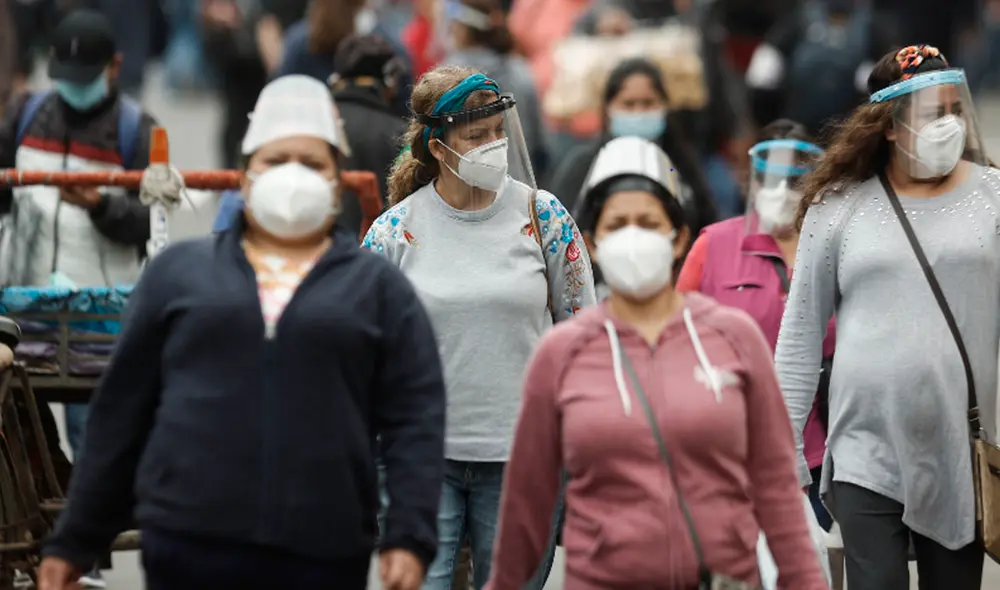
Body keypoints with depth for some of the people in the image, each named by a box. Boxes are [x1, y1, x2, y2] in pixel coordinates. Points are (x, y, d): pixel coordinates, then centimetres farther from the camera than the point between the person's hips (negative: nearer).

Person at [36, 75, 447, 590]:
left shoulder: (378, 287, 10)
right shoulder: (178, 271, 12)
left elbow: (415, 419, 2)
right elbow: (122, 412, 13)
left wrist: (410, 537, -11)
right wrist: (75, 538, 11)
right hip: (188, 544, 0)